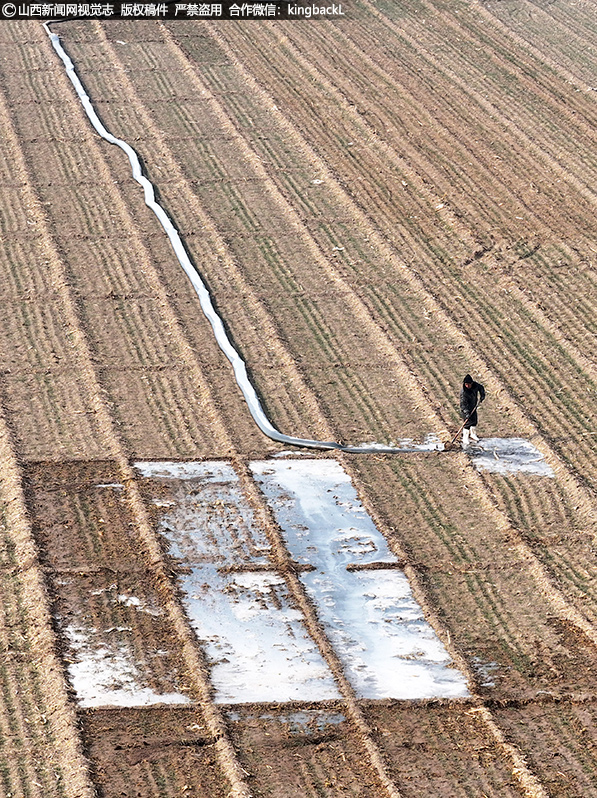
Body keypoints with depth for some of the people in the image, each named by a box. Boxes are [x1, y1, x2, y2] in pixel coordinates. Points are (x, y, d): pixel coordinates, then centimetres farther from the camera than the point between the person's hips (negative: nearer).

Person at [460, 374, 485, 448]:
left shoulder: (475, 385, -16)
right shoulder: (463, 392, -33)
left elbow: (481, 388, 6)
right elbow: (463, 403, -33)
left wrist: (482, 396, -5)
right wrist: (466, 413, -40)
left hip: (473, 407, 7)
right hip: (466, 409, -7)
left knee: (474, 420, 20)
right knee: (468, 422, -13)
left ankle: (473, 434, 40)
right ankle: (465, 438, -5)